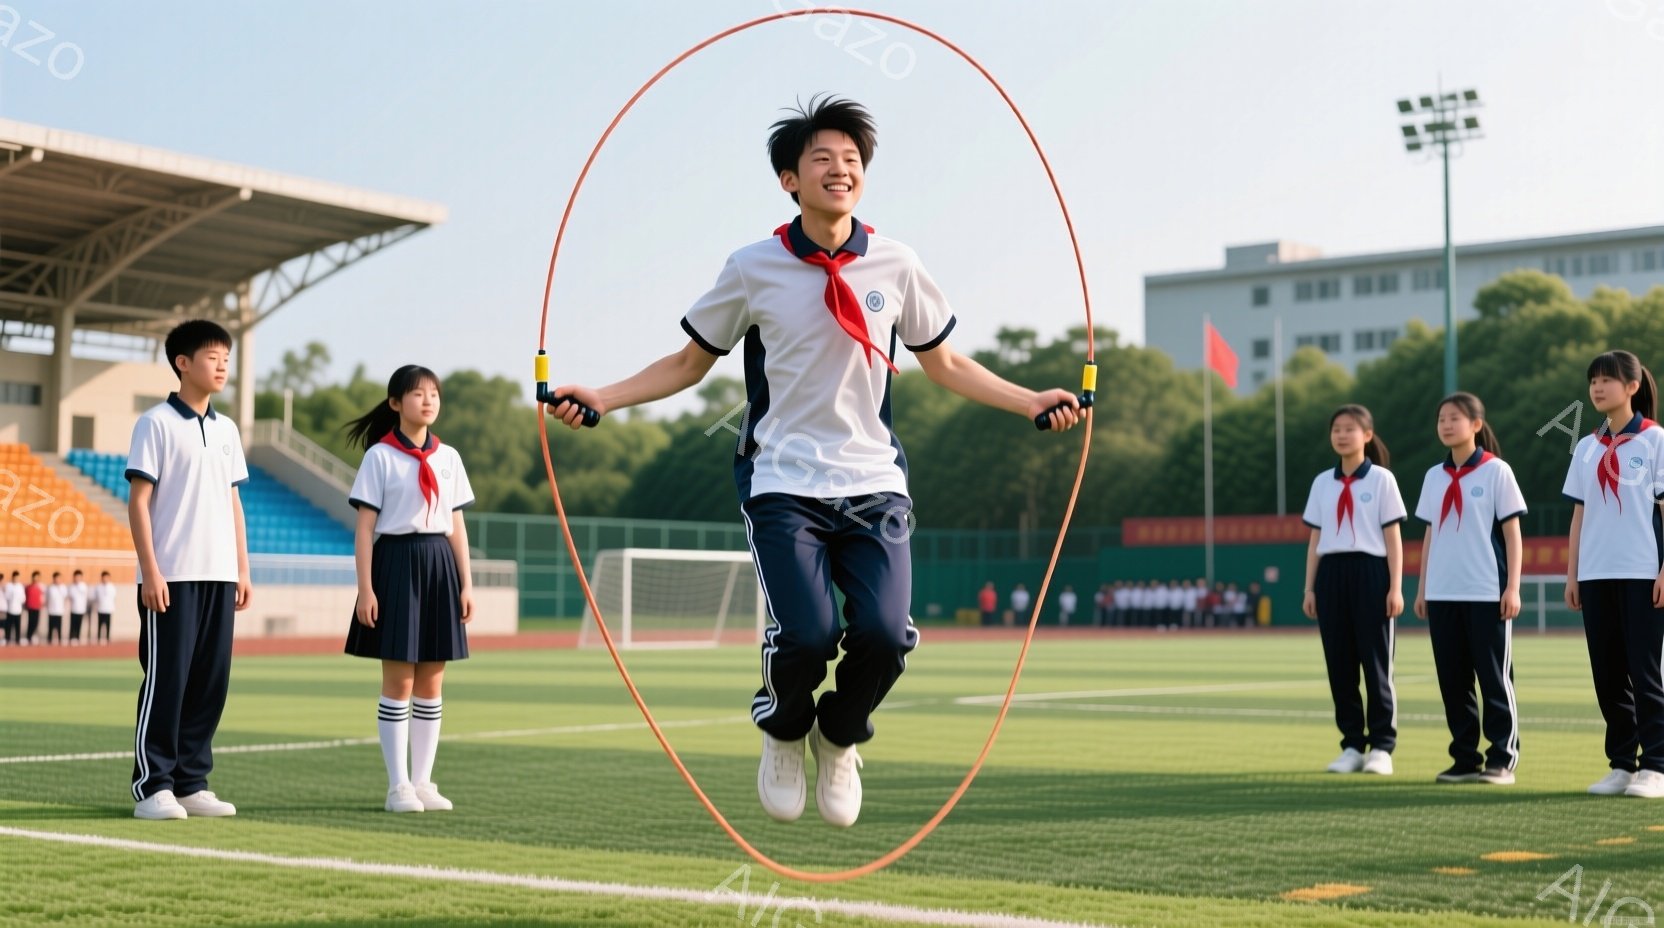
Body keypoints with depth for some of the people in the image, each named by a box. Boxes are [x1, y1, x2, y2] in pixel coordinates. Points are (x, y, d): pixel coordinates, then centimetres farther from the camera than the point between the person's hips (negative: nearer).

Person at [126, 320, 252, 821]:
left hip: (219, 575, 6)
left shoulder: (227, 429, 14)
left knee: (210, 682, 6)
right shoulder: (156, 424, -3)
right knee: (166, 681, -3)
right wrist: (151, 572, -13)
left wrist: (243, 570, 12)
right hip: (172, 576, -6)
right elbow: (138, 501, -6)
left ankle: (191, 784, 14)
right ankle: (152, 787, 4)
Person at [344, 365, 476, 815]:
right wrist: (365, 589, -12)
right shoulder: (380, 456, -3)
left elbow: (457, 526, 12)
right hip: (396, 562, -5)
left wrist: (466, 583, 6)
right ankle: (398, 786, 6)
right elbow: (365, 528, -6)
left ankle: (422, 782, 15)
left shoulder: (448, 457, 10)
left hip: (438, 564, 5)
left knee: (432, 683, 7)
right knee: (399, 681, -1)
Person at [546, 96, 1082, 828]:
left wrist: (1033, 402, 9)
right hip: (783, 485, -2)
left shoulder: (895, 265, 5)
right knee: (807, 635, -21)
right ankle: (783, 730, 16)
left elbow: (944, 364, 18)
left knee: (884, 635, -16)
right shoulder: (753, 270, 0)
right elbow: (689, 363, 11)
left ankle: (840, 739, 19)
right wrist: (598, 399, -1)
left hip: (874, 484, 2)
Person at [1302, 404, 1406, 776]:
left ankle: (1381, 746, 6)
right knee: (1339, 664, 4)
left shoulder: (1381, 479, 0)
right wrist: (1309, 588, 8)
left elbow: (1393, 537, -2)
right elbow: (1315, 539, 12)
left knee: (1375, 663, 0)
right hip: (1331, 574, 4)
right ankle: (1351, 745, 12)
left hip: (1370, 571, -4)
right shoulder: (1322, 483, 11)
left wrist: (1395, 588, -8)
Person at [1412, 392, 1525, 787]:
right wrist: (1422, 588, 11)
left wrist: (1513, 588, -9)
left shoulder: (1496, 471, -2)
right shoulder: (1434, 476, 12)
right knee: (1452, 679, 6)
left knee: (1494, 677, -1)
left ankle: (1502, 759, 5)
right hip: (1442, 594, 5)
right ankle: (1465, 758, 13)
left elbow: (1512, 533, -3)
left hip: (1487, 593, -5)